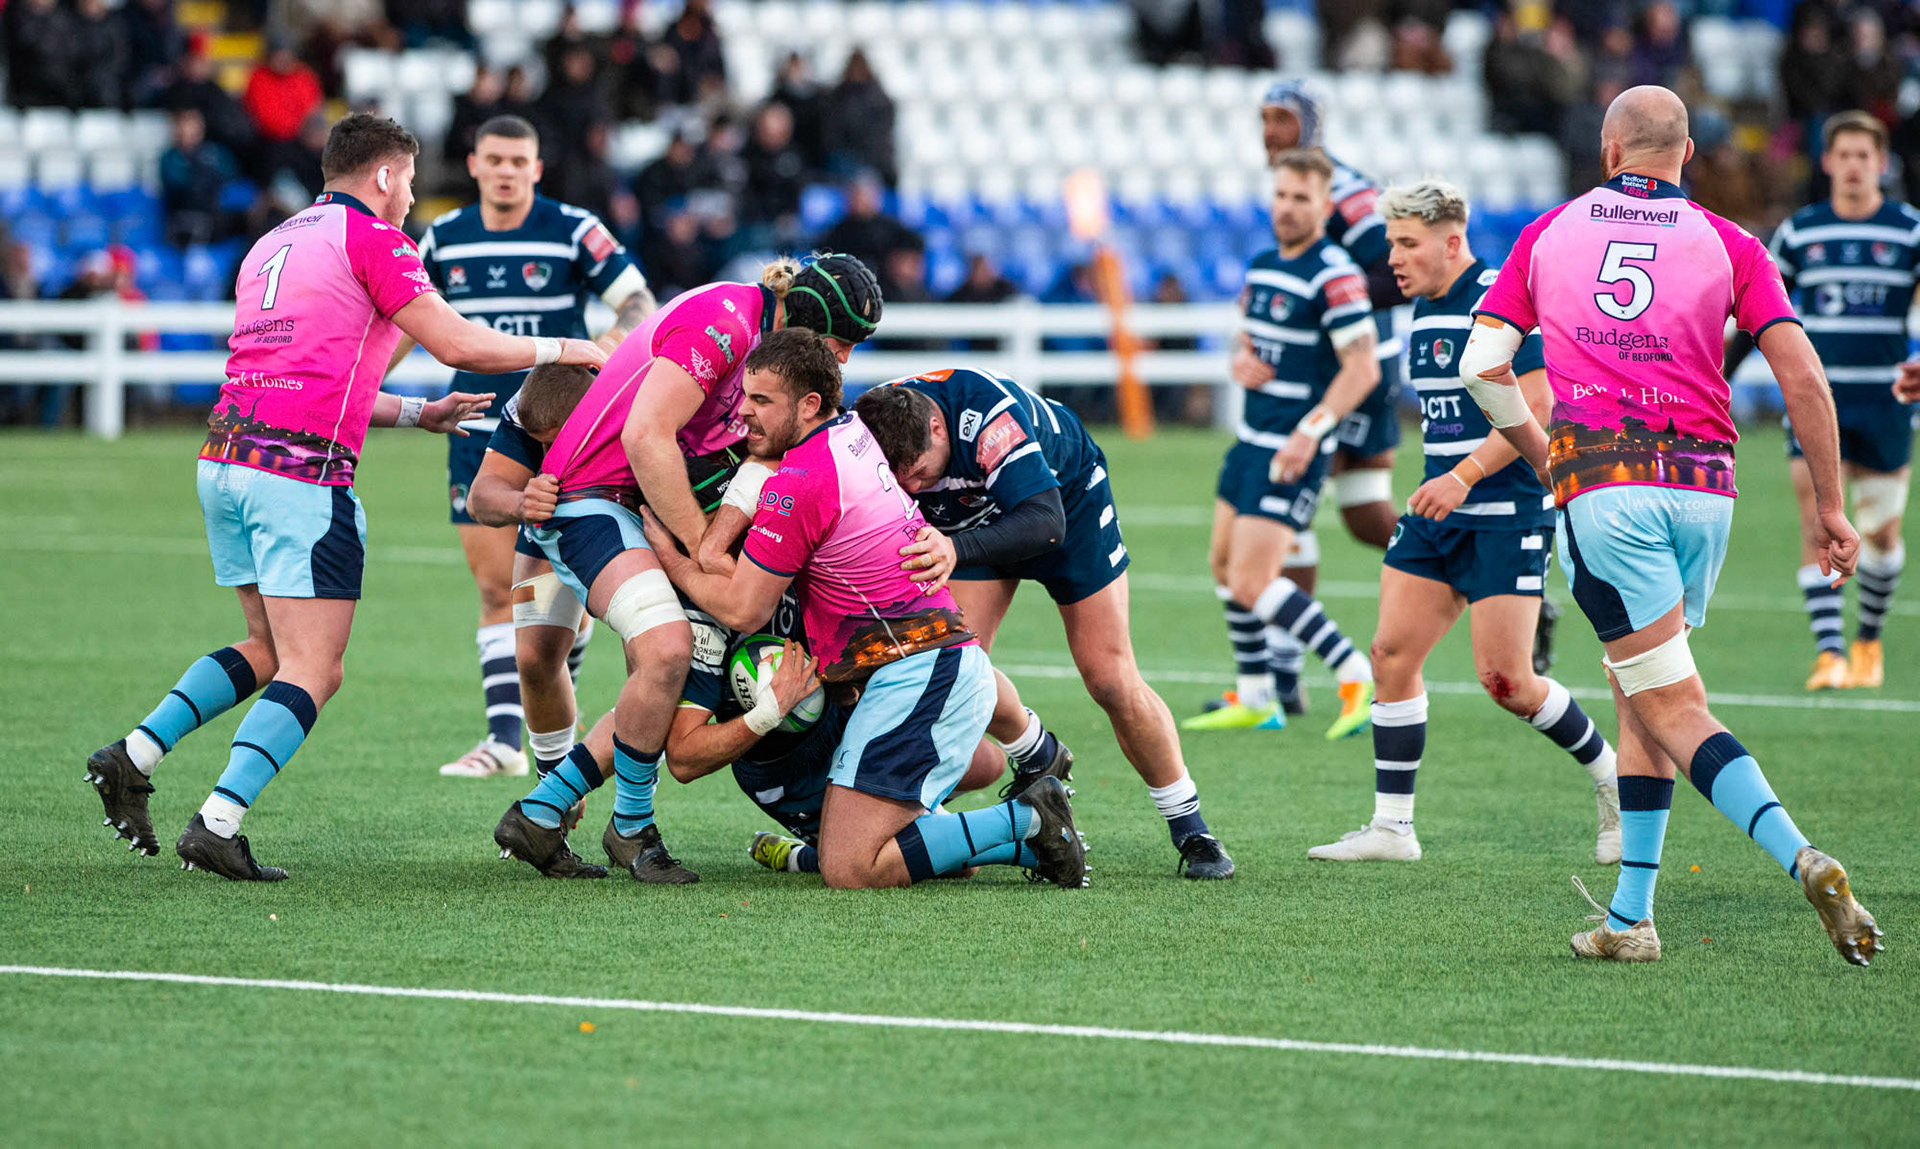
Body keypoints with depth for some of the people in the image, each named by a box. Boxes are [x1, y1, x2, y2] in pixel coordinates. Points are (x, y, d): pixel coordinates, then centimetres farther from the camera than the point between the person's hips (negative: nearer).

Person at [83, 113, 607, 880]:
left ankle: (135, 755, 11)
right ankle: (217, 826, -17)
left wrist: (419, 413, 31)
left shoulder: (276, 243, 23)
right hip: (301, 473, -8)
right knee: (312, 673, -5)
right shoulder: (369, 237, -2)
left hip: (225, 460, 8)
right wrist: (559, 349, 10)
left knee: (268, 651, 22)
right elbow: (459, 345, -4)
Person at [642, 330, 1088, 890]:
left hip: (915, 675, -10)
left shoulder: (799, 482, -13)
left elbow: (742, 609, -5)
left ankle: (1026, 822, -10)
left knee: (848, 869, -13)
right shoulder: (856, 432, 15)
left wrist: (670, 557, 9)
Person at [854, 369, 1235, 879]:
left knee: (1111, 680, -6)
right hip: (970, 521, 4)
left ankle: (1192, 831, 9)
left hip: (1066, 494, -4)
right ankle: (1039, 759, 16)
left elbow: (1045, 522, -49)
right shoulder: (867, 430, -29)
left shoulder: (990, 414, -43)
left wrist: (957, 549, -64)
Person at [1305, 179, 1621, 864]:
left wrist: (1464, 476, -24)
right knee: (1392, 653, 0)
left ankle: (1615, 781, 12)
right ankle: (1391, 827, 5)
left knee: (1506, 681, -10)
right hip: (1440, 508, 9)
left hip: (1507, 512, -9)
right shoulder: (1424, 310, 13)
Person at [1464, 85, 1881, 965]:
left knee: (1671, 709, -7)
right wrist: (1830, 508, 7)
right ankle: (1629, 916, 15)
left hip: (1600, 479, -2)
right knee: (1639, 696, 18)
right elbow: (1803, 377, 0)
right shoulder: (1728, 245, 9)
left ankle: (1804, 862, -28)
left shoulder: (1550, 233, 12)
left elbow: (1482, 366, 9)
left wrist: (1543, 457, 24)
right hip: (1702, 480, 2)